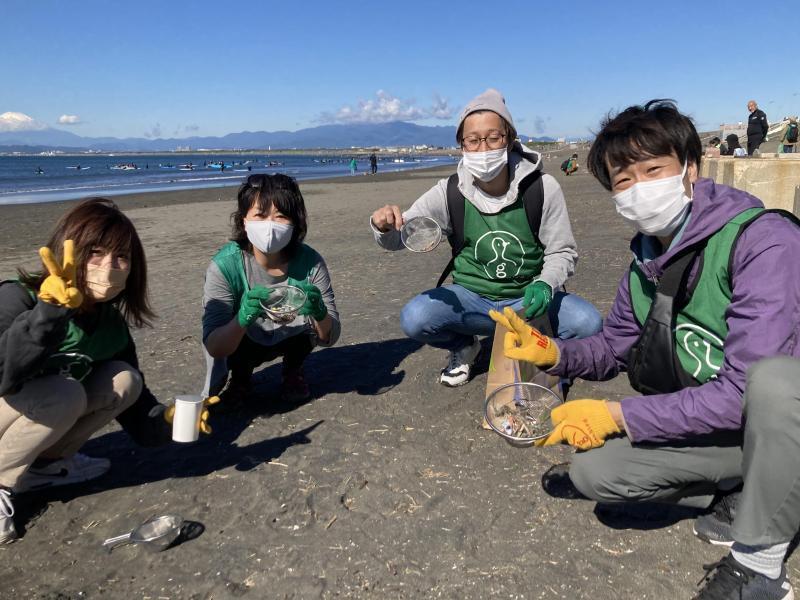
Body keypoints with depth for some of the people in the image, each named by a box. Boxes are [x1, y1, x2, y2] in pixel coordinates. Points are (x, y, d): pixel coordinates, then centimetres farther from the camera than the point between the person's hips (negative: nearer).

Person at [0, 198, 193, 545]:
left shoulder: (112, 324, -8)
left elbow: (134, 398, -2)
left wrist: (166, 419, -21)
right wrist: (52, 310, -56)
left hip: (37, 419, 6)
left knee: (123, 379, -10)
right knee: (63, 394, -31)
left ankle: (45, 464, 3)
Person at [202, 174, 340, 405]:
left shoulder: (310, 262, -23)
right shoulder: (224, 266, -28)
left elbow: (330, 338, -18)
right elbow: (214, 348, -30)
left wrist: (320, 313, -42)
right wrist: (242, 319, -52)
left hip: (292, 338, 1)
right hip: (239, 345, -1)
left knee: (313, 311, -27)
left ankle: (292, 372, 4)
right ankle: (241, 376, 6)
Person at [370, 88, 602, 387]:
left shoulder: (542, 188, -13)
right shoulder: (449, 192, -10)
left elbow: (562, 251, -5)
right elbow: (396, 239, -5)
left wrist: (545, 284, -27)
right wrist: (384, 225, -31)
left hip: (529, 296, 0)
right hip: (472, 298, 1)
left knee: (587, 322, -28)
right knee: (414, 318, -27)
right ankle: (464, 347, 9)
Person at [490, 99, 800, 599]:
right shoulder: (646, 263, -3)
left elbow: (743, 389, -31)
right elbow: (612, 349, 8)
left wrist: (621, 416, -23)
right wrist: (554, 353, -14)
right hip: (717, 425, 6)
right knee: (594, 470, -6)